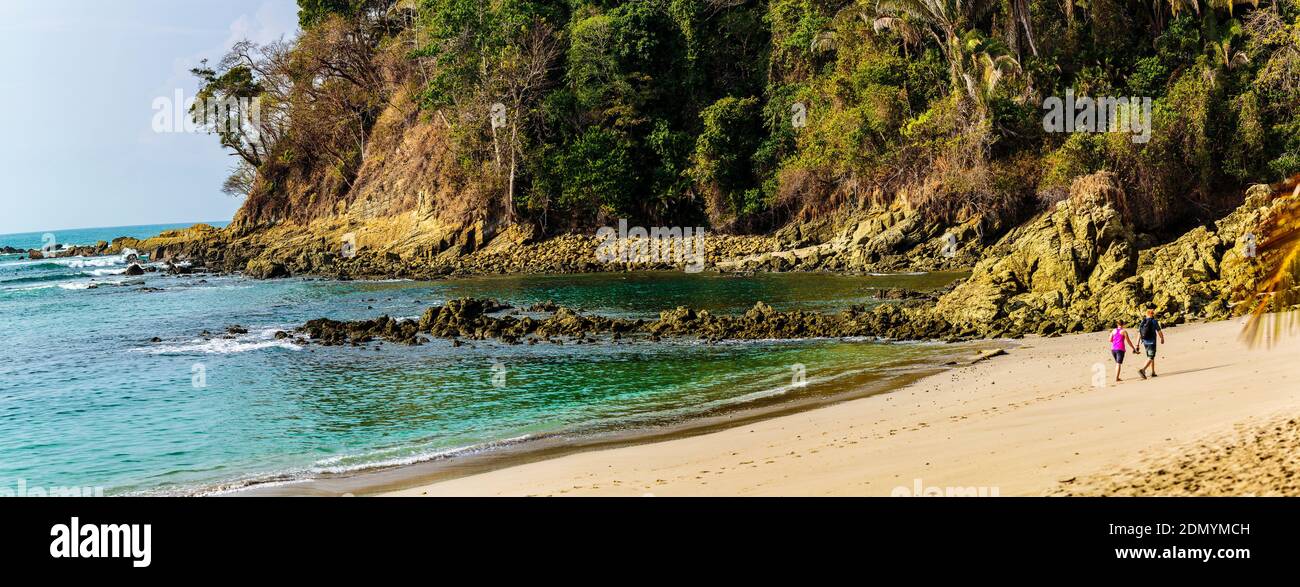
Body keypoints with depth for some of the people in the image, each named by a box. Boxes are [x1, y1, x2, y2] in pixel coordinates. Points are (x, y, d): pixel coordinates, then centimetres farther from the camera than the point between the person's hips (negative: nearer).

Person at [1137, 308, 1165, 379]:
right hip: (1152, 342, -6)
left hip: (1145, 342, 6)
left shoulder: (1142, 322, 3)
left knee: (1151, 357, 20)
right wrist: (1162, 338, 16)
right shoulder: (1154, 321, -10)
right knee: (1150, 358, -7)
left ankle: (1153, 372, 25)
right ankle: (1142, 370, -28)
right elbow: (1159, 331, -4)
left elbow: (1139, 334, 1)